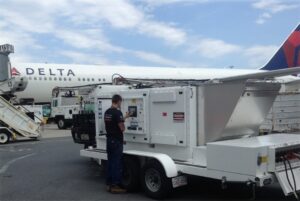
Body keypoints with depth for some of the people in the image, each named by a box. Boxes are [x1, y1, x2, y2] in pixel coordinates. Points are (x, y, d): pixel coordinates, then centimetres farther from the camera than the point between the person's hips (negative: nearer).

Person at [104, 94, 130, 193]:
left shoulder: (107, 112, 11)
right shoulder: (117, 112, -17)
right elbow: (122, 128, -19)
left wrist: (125, 117, 30)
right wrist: (123, 125, 4)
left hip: (109, 140, 9)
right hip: (117, 141, -9)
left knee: (110, 162, 13)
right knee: (117, 163, -4)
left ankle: (109, 184, 17)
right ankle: (115, 186, -1)